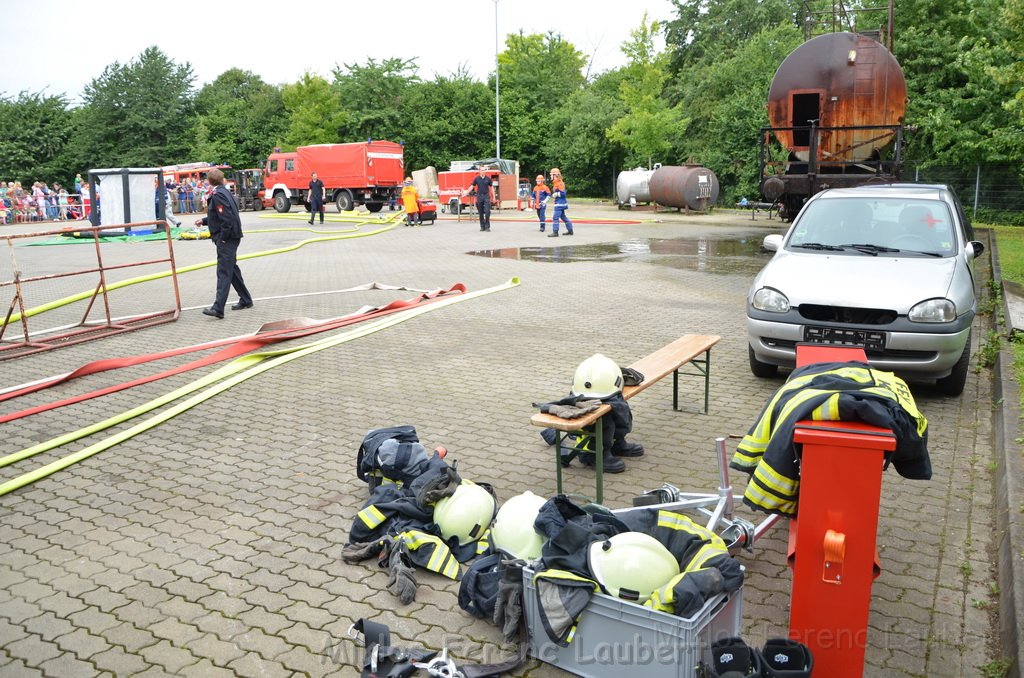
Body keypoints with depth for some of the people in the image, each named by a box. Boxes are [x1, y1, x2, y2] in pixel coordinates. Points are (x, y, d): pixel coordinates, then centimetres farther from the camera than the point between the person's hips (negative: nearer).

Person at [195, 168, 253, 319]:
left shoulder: (218, 195, -15)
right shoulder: (224, 191, 13)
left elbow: (227, 218, -22)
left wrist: (222, 238, -16)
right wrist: (204, 220, 23)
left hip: (226, 239, -10)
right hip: (232, 237, 10)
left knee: (224, 272, -11)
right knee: (232, 269, 19)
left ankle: (218, 308, -14)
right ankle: (245, 300, 29)